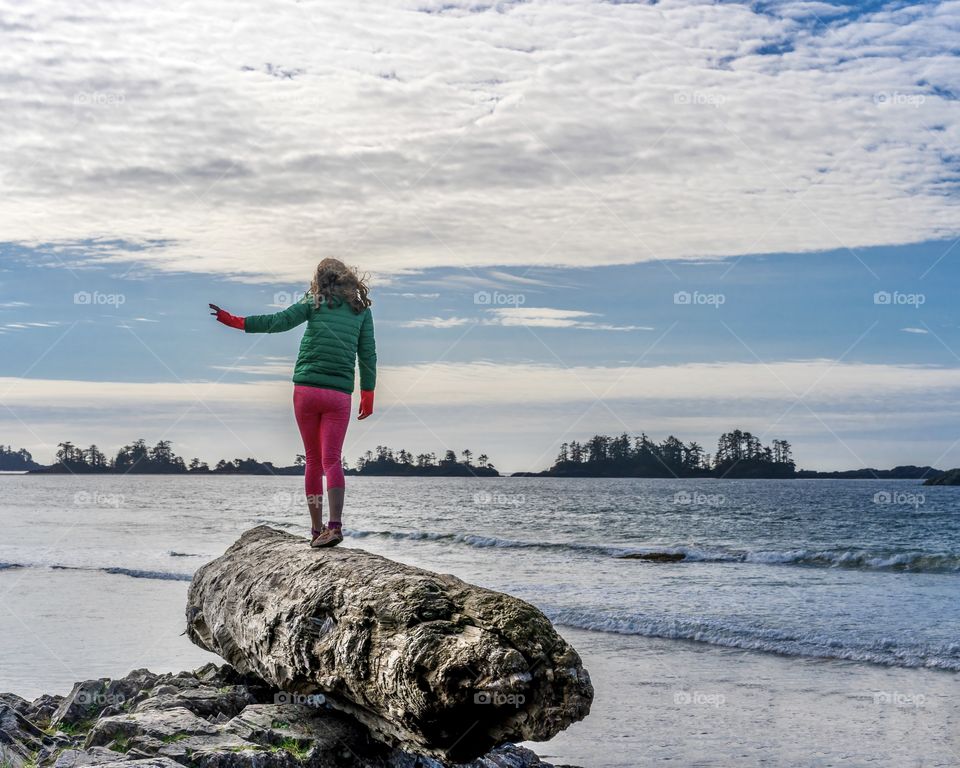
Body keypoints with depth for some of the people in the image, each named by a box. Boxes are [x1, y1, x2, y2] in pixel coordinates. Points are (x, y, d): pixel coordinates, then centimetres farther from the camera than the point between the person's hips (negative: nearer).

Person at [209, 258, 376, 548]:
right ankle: (335, 525, -21)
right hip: (339, 394, 0)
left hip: (306, 388, 0)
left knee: (313, 460, 9)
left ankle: (316, 529, 12)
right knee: (332, 460, -3)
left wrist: (235, 321, 3)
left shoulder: (316, 303, 6)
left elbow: (278, 321, -2)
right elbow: (368, 354, 8)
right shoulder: (361, 309, 11)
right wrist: (368, 395, 12)